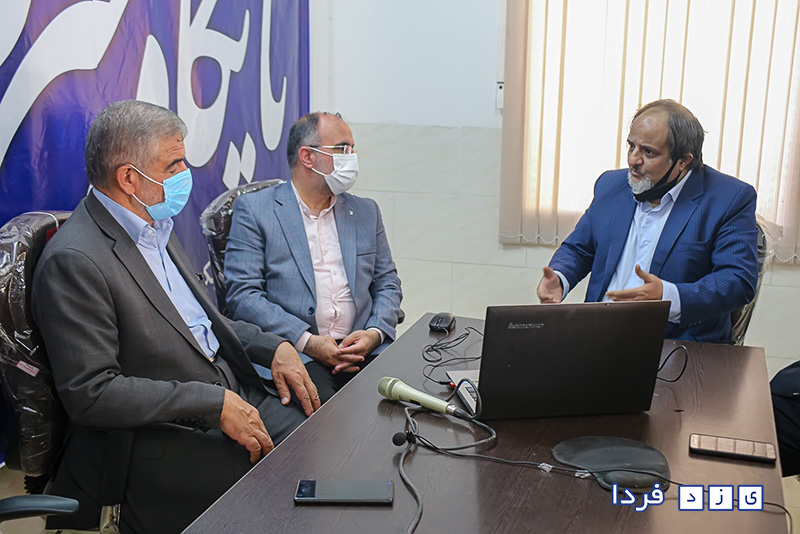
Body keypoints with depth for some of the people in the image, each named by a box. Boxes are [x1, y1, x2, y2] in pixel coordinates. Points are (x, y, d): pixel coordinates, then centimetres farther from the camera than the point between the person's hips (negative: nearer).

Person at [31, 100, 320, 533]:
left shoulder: (156, 226, 11)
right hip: (161, 441, -8)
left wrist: (272, 347, 5)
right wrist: (215, 405, -22)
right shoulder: (73, 261, -18)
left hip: (232, 395, 9)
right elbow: (89, 393, -22)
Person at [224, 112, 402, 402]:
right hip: (294, 351, -4)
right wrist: (307, 341, -15)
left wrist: (375, 332, -3)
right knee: (323, 402, -34)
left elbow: (387, 283, 20)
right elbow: (242, 295, -4)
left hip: (363, 348, 4)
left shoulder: (365, 211, 20)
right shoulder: (253, 209, 4)